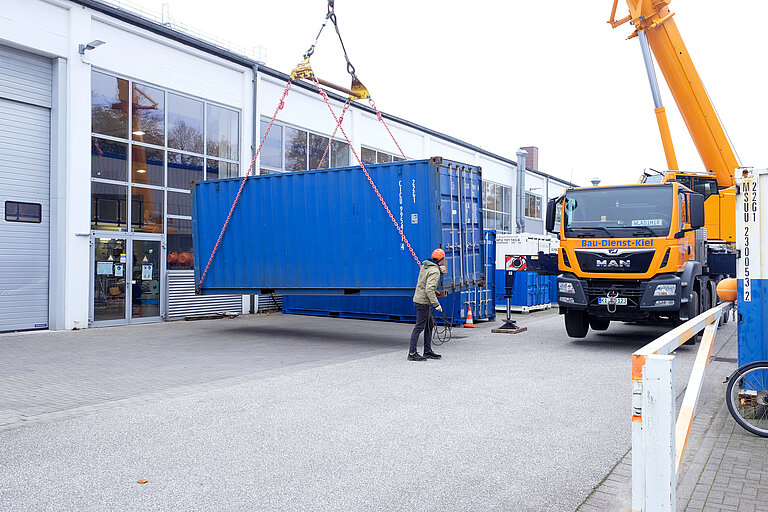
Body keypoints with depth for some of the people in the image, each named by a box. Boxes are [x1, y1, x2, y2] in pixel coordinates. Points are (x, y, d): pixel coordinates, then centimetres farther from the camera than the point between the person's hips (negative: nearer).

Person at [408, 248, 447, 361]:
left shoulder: (425, 266, 10)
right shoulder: (435, 271, -18)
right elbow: (429, 289, -27)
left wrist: (441, 270, 10)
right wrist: (436, 304, -25)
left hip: (418, 299, 10)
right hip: (423, 302, -10)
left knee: (430, 324, 16)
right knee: (419, 327, -5)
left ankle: (427, 351, 22)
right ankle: (412, 353, -2)